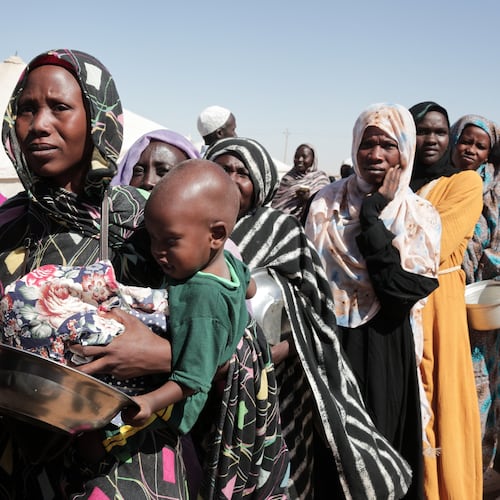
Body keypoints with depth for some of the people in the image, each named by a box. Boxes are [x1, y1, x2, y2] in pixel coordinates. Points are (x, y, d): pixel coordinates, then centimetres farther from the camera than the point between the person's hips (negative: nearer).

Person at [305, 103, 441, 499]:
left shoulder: (421, 217, -2)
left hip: (386, 349, 0)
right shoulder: (327, 203, 0)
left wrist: (372, 217, -16)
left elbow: (404, 289, -16)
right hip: (331, 342, 1)